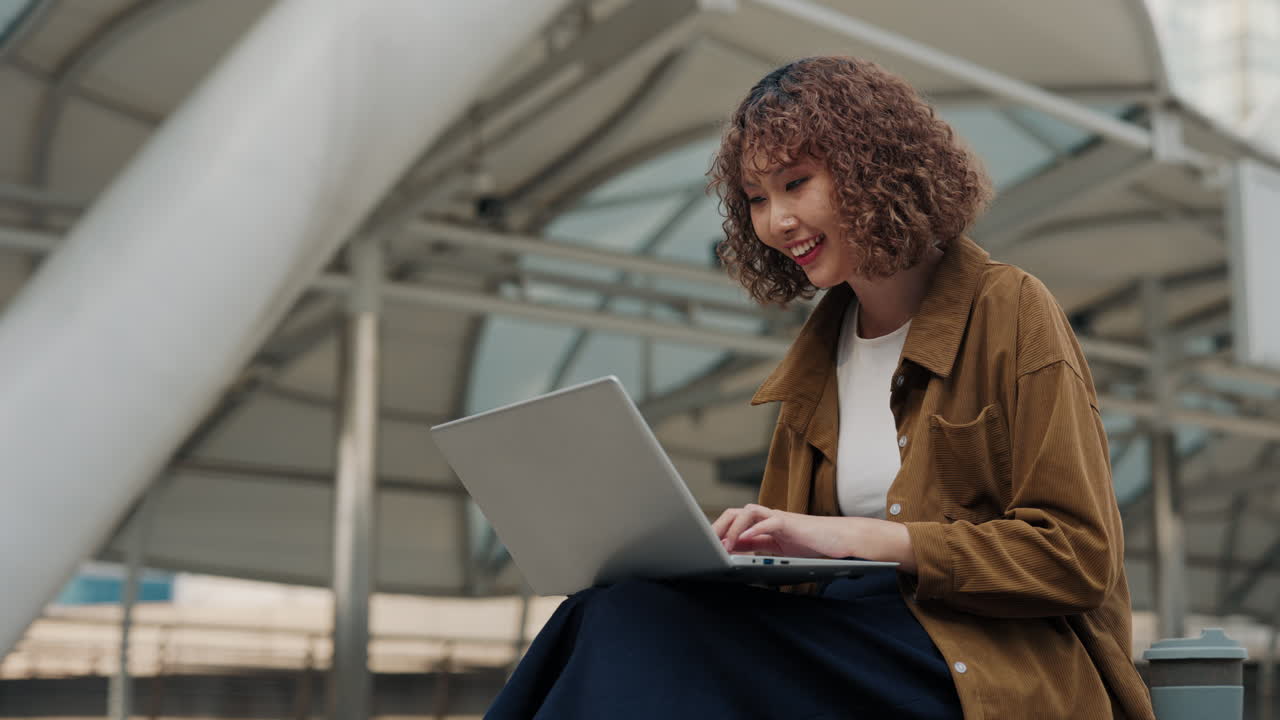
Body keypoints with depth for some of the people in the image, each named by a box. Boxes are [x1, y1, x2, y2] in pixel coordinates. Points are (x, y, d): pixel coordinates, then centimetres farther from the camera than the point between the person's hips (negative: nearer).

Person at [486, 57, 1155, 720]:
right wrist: (738, 543, -7)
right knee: (626, 613, -27)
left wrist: (857, 536, -17)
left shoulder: (1010, 312, -2)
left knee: (636, 635, -29)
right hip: (862, 645, 5)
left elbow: (1078, 556, -10)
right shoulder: (819, 354, 16)